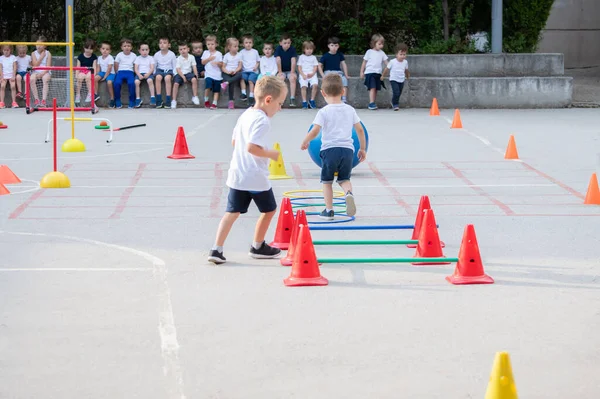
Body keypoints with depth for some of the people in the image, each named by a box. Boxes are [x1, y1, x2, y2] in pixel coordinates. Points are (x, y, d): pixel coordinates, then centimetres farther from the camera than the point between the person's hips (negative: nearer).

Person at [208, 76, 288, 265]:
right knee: (269, 210, 15)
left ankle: (217, 249, -4)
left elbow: (234, 141, 19)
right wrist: (270, 154, -14)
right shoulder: (262, 120, -18)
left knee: (232, 211, 7)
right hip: (256, 177, -7)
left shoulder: (245, 115, 11)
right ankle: (258, 247, 28)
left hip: (237, 175, 8)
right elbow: (252, 147, -28)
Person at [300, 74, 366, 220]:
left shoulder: (323, 112, -4)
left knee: (326, 180, 12)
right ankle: (349, 193, -17)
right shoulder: (350, 110, 9)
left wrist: (305, 142, 8)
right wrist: (362, 149, 21)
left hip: (329, 149, -3)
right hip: (347, 149, 3)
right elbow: (360, 130, 12)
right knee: (344, 179, 16)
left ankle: (329, 210, 9)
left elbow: (314, 132, -11)